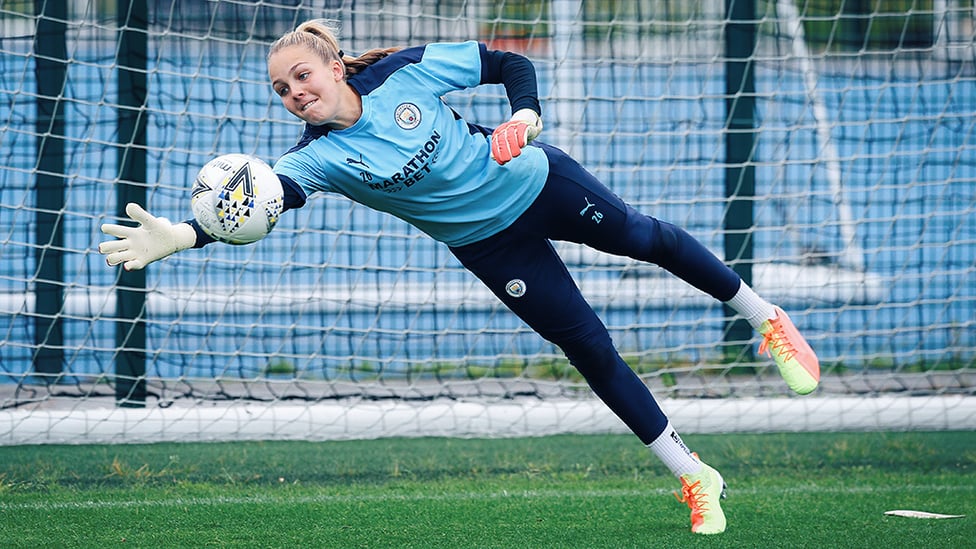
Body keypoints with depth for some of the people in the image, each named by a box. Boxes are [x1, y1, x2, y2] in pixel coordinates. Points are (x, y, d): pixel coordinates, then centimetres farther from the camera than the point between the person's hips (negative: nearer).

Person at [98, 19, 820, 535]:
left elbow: (512, 64, -11)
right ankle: (694, 478, 16)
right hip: (488, 241, 0)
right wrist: (179, 237, -55)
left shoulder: (405, 72, -22)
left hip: (536, 180, 0)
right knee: (590, 349, 2)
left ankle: (763, 315, 48)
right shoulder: (318, 157, -21)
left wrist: (525, 116, -30)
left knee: (642, 238, 19)